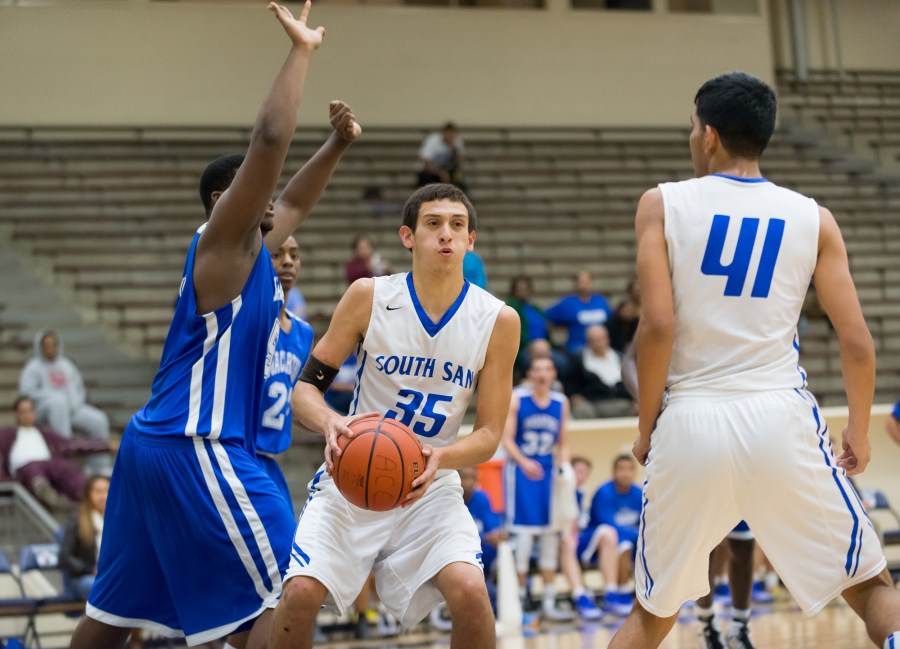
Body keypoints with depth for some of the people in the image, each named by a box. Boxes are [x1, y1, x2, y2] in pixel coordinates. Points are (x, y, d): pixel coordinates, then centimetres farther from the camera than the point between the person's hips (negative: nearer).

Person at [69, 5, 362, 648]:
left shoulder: (252, 253, 17)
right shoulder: (224, 243, -7)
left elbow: (294, 203, 35)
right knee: (280, 595, -9)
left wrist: (338, 145, 22)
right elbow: (269, 140, -19)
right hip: (197, 449, -10)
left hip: (156, 444, 10)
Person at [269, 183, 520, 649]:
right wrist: (330, 423, -27)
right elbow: (306, 387, -3)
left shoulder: (497, 321, -8)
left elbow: (488, 434, -4)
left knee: (470, 592, -24)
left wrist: (439, 457, -26)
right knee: (299, 593, -19)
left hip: (429, 487, 0)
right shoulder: (369, 297, -9)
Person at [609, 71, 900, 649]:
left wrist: (647, 427, 5)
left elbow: (658, 325, -7)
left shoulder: (662, 204, 3)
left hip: (689, 422, 0)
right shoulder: (813, 218, 7)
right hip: (779, 416, 0)